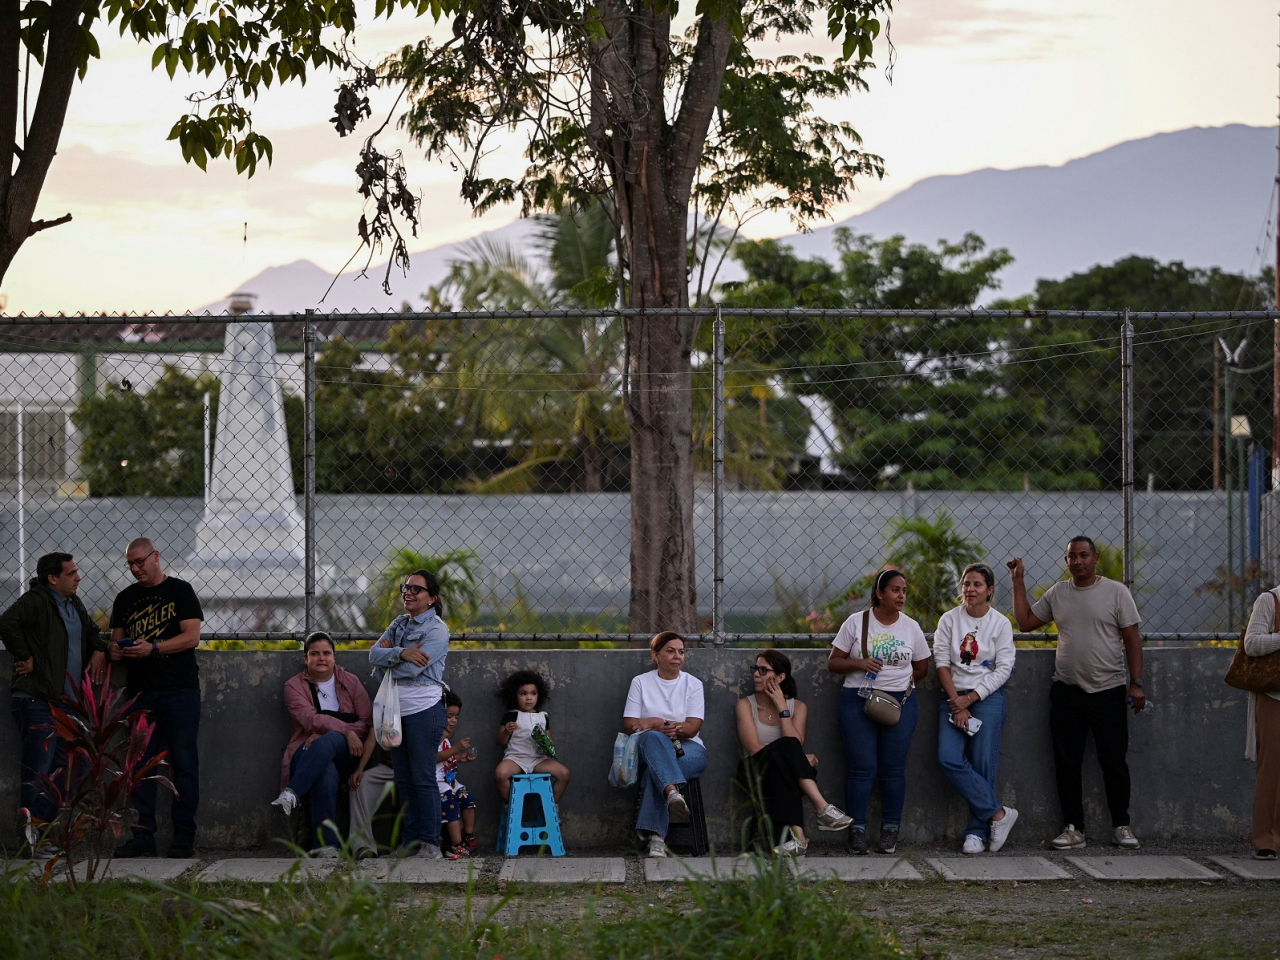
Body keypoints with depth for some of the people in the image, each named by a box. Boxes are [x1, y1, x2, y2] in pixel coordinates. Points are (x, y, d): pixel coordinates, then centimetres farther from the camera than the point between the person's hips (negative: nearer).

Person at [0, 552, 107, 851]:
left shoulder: (74, 604, 17)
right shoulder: (36, 601, -12)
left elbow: (92, 631, 34)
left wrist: (99, 650, 13)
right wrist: (25, 656, -20)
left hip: (64, 700, 10)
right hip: (36, 699, -10)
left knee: (62, 769, 10)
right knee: (36, 767, -8)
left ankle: (37, 830, 16)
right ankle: (28, 835, -3)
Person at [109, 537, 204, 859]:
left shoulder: (180, 591, 2)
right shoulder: (126, 598, 16)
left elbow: (192, 636, -6)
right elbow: (117, 639, 19)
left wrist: (153, 648, -18)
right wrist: (117, 650, -6)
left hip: (180, 690, -4)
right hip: (140, 691, 4)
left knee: (184, 763, -4)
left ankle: (184, 837, -1)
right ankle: (143, 836, 4)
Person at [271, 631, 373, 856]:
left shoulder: (350, 682, 13)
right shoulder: (294, 686, 8)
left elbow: (367, 721, 2)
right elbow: (310, 719, -10)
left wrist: (327, 736, -12)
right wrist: (346, 731, -24)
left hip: (344, 754, 1)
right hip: (306, 755, -1)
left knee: (328, 741, -36)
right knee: (327, 773, -38)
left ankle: (292, 794, -42)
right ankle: (328, 845, -43)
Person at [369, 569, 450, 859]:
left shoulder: (437, 629, -9)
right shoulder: (399, 623, 13)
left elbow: (411, 669, -18)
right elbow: (374, 654, -1)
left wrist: (388, 656, -1)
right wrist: (400, 652, -19)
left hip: (423, 709, -7)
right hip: (397, 710, 7)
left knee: (423, 779, -5)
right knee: (403, 780, 9)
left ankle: (430, 843, 0)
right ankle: (410, 841, 14)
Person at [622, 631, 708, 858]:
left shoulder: (693, 684, 12)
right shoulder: (640, 682, 12)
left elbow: (693, 728, -2)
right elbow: (630, 725, 3)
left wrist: (652, 723, -17)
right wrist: (661, 726, -16)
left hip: (688, 749, 0)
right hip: (650, 748, 0)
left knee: (655, 770, -37)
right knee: (652, 738, -40)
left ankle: (656, 836, -47)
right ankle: (673, 792, -64)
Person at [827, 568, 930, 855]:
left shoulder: (911, 627, 7)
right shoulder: (856, 623, 1)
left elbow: (921, 667, 16)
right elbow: (833, 662, 2)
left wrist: (897, 681, 4)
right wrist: (859, 664, -15)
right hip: (858, 702, -2)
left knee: (893, 769, 1)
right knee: (862, 767, -5)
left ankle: (890, 832, 8)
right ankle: (857, 831, 0)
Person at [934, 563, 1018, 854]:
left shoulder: (1000, 623, 2)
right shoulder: (949, 620, 6)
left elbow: (1003, 669, -2)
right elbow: (942, 663, 3)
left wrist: (970, 699, -9)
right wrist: (956, 703, -8)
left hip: (987, 697, -2)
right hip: (953, 696, 2)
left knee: (983, 765, -8)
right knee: (949, 759, -16)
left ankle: (977, 832, -1)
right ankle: (998, 813, -11)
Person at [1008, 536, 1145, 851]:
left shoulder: (1116, 592, -1)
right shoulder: (1057, 593, 10)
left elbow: (1132, 638, -2)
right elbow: (1025, 622, 13)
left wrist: (1136, 683, -9)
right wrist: (1019, 582, 9)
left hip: (1109, 691, -3)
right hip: (1066, 691, 3)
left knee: (1114, 762, 1)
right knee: (1067, 763, 4)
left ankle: (1121, 825, 14)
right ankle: (1073, 828, 11)